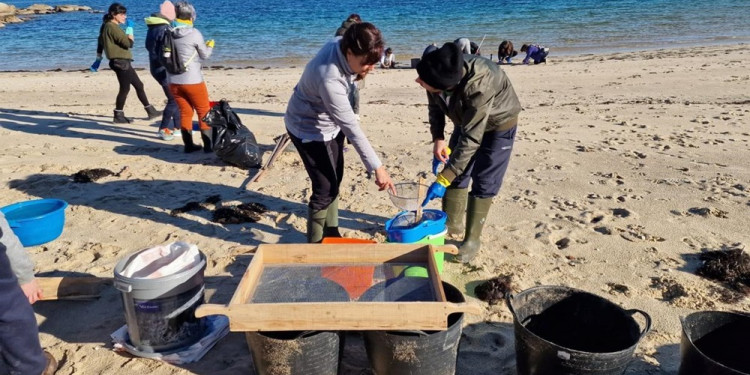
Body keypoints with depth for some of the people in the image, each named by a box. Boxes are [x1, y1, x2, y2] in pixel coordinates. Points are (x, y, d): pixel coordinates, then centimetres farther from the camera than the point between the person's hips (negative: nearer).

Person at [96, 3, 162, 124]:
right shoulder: (113, 27, -15)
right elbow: (129, 43, -20)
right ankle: (118, 116, 5)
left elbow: (100, 42, 21)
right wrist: (130, 30, -6)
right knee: (125, 88, -4)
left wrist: (99, 58, 25)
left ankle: (150, 111, 20)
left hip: (123, 62, 11)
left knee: (139, 85, 14)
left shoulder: (107, 26, 16)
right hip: (121, 62, -11)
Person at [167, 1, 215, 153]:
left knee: (185, 113, 13)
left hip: (173, 81, 4)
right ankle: (208, 145, 9)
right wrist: (210, 45, 20)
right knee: (204, 112, 9)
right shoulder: (194, 33, -12)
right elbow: (205, 55, -1)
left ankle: (188, 145, 15)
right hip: (193, 80, -4)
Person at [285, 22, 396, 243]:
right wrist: (376, 167, -31)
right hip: (309, 129, -9)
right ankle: (315, 243, 14)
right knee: (325, 188, -6)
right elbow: (351, 127, -35)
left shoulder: (341, 45, -16)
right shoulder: (330, 79, -39)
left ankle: (330, 233, 35)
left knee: (335, 180, 17)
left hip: (330, 123, 9)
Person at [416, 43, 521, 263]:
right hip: (466, 121, 6)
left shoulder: (478, 86, -44)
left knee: (484, 182, -6)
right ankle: (452, 223, 23)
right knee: (456, 173, 6)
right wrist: (437, 138, -12)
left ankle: (472, 239, 7)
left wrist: (442, 180, -40)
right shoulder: (439, 74, -26)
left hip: (498, 124, -6)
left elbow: (471, 140, -41)